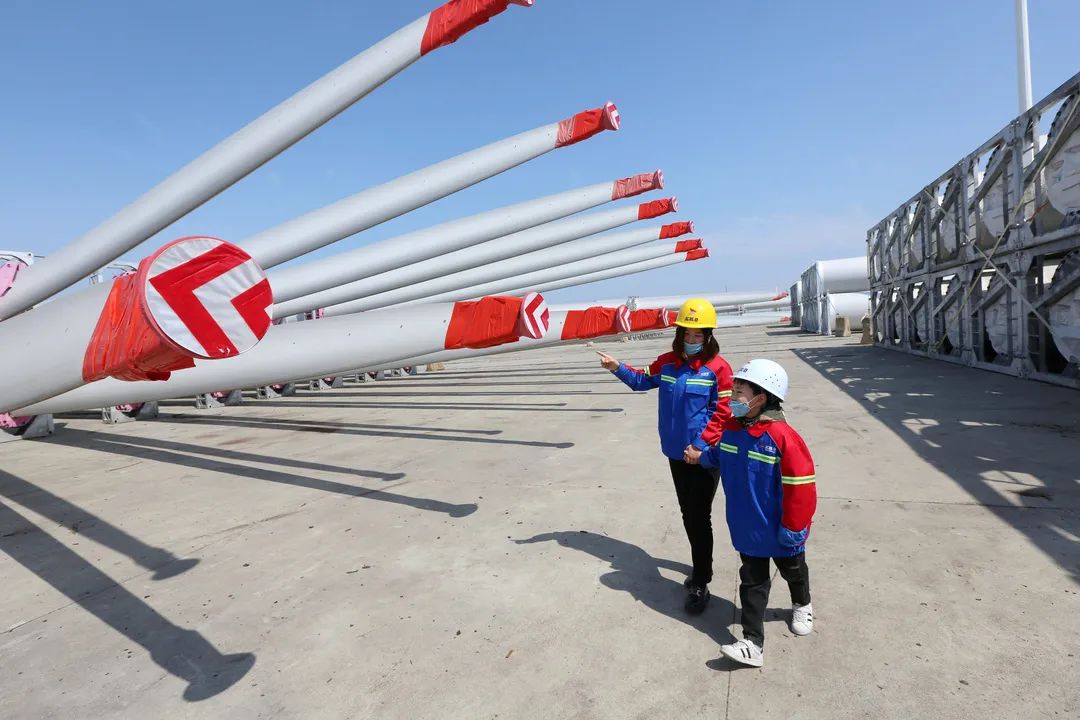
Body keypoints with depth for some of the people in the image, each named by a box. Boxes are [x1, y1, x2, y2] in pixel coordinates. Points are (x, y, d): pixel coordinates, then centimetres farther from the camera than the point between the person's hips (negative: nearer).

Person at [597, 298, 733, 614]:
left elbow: (723, 412, -13)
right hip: (676, 453, 6)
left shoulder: (717, 367, -13)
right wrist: (618, 368, 4)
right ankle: (702, 568, 39)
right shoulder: (668, 362, 2)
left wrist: (701, 444, -19)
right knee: (688, 515, 18)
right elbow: (644, 380, 19)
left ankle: (700, 584, 16)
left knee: (699, 518, 0)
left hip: (705, 456, -5)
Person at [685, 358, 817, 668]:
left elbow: (801, 486, -24)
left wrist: (793, 528, -18)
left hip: (779, 531, -4)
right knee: (752, 582, 10)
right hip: (748, 529, 4)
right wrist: (702, 457, 2)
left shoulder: (782, 436, -29)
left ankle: (802, 606, 56)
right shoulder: (732, 428, -7)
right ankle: (752, 643, 17)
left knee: (793, 571, 25)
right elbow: (721, 457, 16)